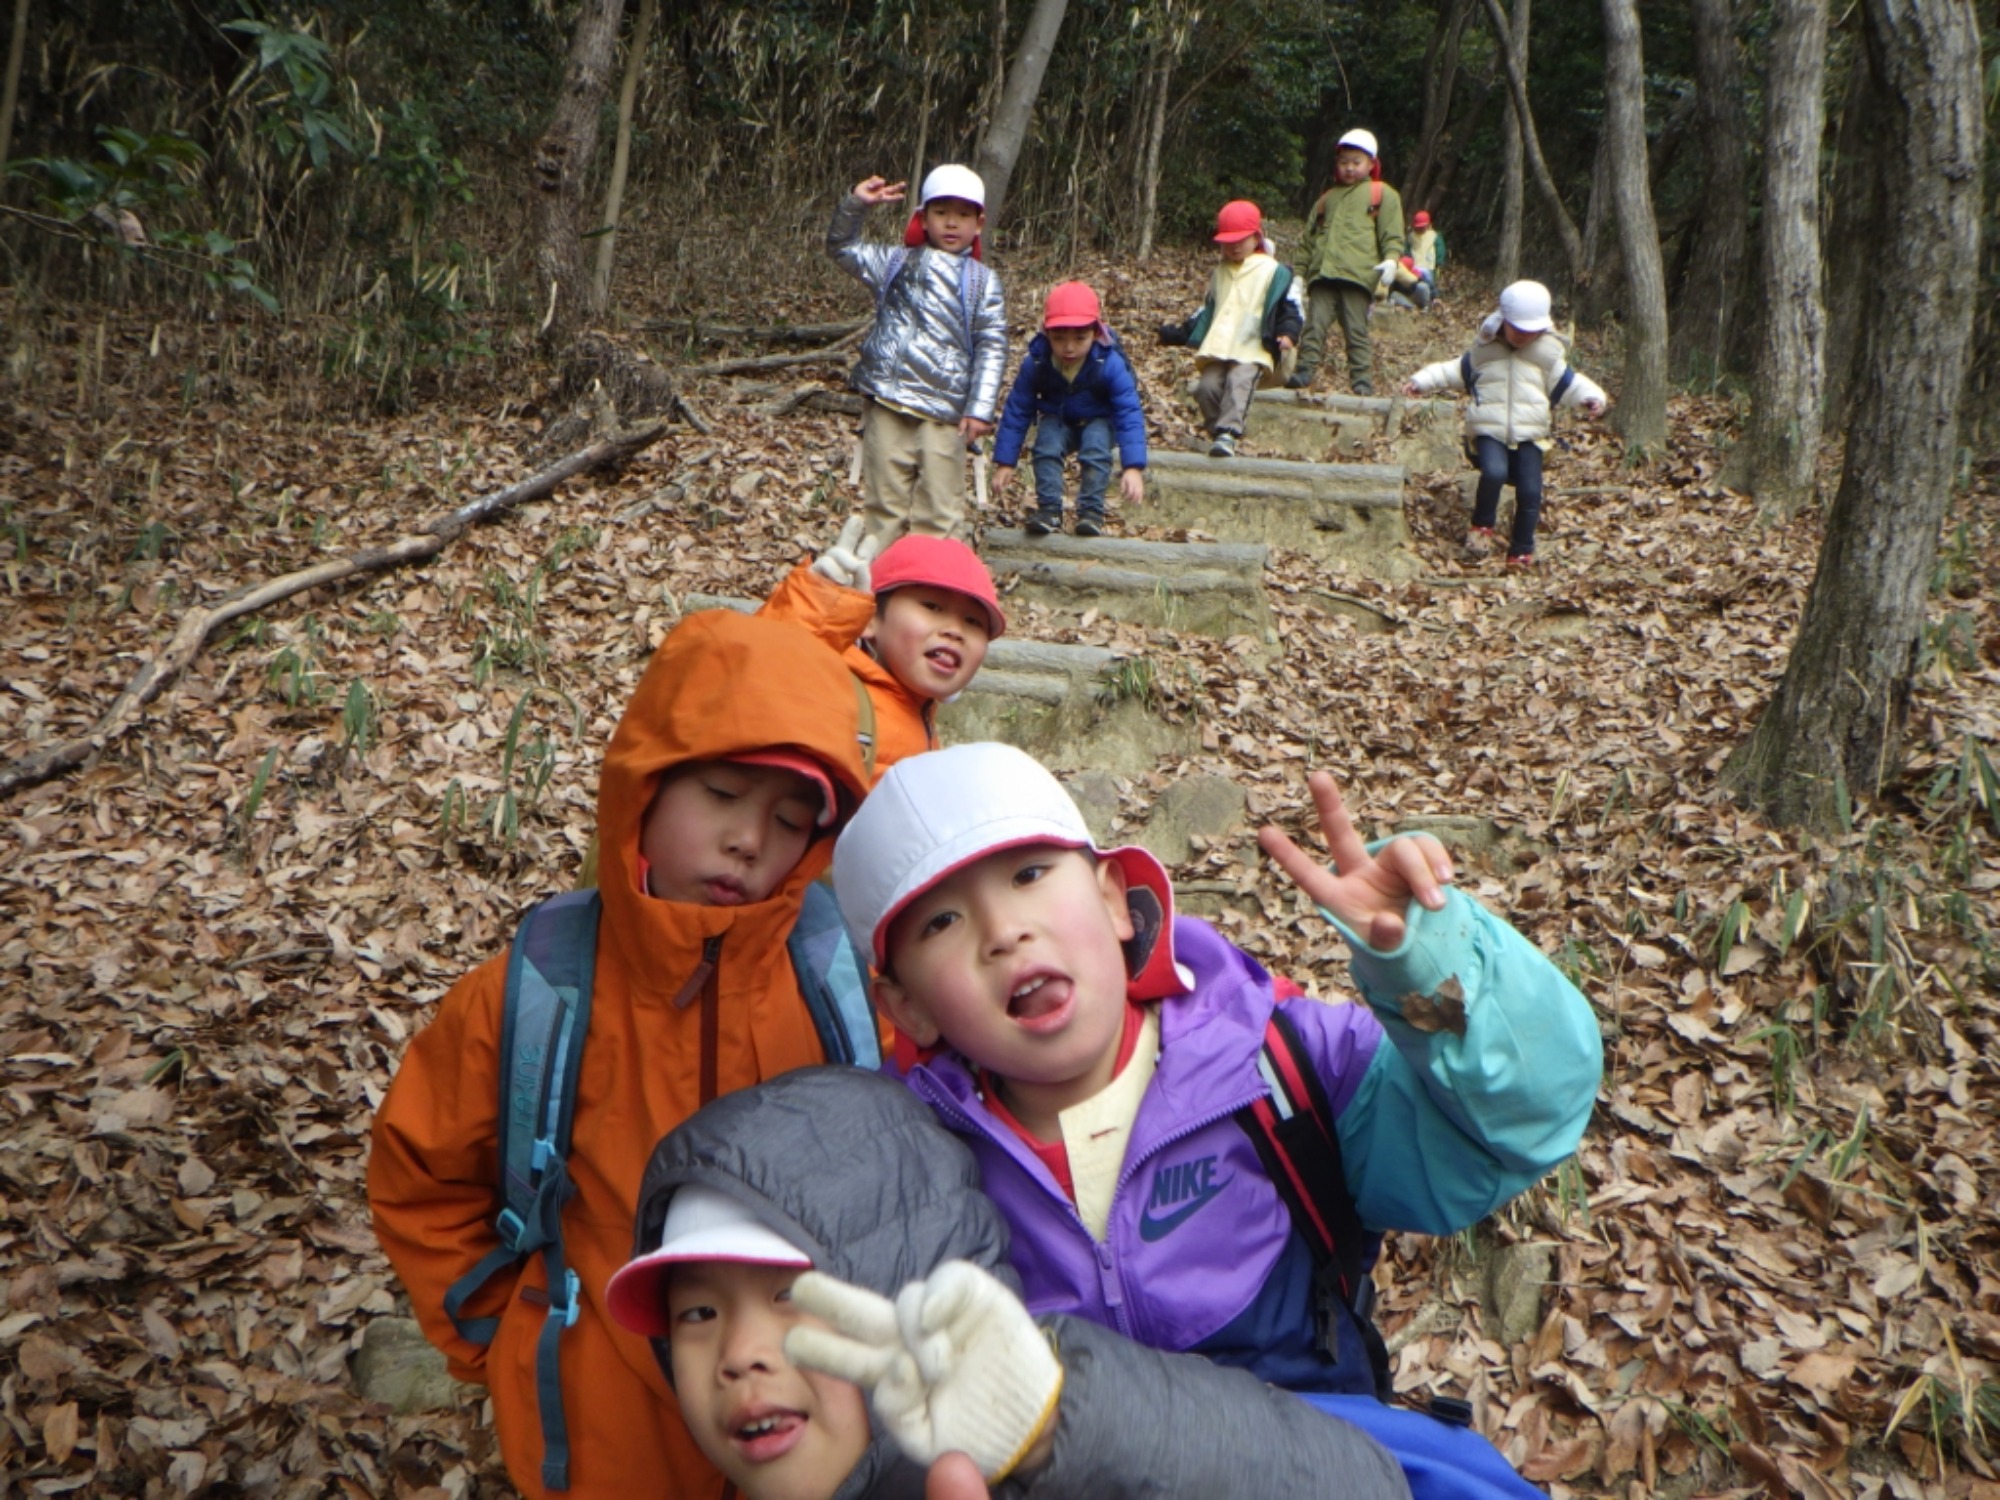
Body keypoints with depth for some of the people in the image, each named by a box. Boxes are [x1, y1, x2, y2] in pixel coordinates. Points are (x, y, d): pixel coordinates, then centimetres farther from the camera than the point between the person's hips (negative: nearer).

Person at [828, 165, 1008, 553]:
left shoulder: (983, 283, 6)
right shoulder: (896, 262, 13)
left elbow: (991, 349, 1)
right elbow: (842, 247, 18)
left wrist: (980, 409, -8)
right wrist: (855, 204, 1)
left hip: (944, 413, -2)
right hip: (888, 405, 2)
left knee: (940, 512, -1)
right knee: (883, 503, 6)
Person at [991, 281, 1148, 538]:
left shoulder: (1109, 364, -26)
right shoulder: (1035, 363, -21)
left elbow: (1129, 414, -27)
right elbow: (1016, 412, -12)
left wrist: (1133, 467, -38)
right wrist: (1004, 463, -14)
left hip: (1098, 421, -1)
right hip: (1057, 420, 2)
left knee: (1096, 448, -31)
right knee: (1046, 446, -27)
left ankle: (1091, 512, -20)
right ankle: (1049, 510, -18)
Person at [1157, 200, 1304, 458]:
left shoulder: (1274, 272, 5)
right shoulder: (1220, 273, 24)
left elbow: (1292, 309, 2)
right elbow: (1207, 309, 30)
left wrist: (1288, 334, -17)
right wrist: (1181, 332, 21)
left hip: (1253, 349, -6)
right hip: (1218, 348, 6)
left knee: (1239, 382, -30)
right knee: (1206, 386, -16)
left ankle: (1228, 433, -41)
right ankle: (1217, 432, -5)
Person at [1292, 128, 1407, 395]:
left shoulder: (1383, 194, 13)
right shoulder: (1328, 198, 26)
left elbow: (1392, 235, 4)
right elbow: (1309, 237, 26)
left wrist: (1391, 259, -15)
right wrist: (1300, 273, 19)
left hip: (1357, 274, -4)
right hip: (1322, 273, 4)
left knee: (1356, 330, -6)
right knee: (1315, 325, -5)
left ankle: (1362, 381, -4)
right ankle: (1305, 371, -5)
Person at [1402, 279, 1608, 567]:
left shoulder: (1548, 353, 6)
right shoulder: (1484, 349, 6)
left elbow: (1567, 383, 8)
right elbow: (1457, 371, 14)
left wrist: (1591, 397, -9)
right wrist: (1422, 381, 7)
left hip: (1529, 434, 1)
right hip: (1489, 430, -1)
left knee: (1530, 491, -9)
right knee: (1494, 471, -30)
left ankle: (1522, 551, 7)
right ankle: (1482, 525, -4)